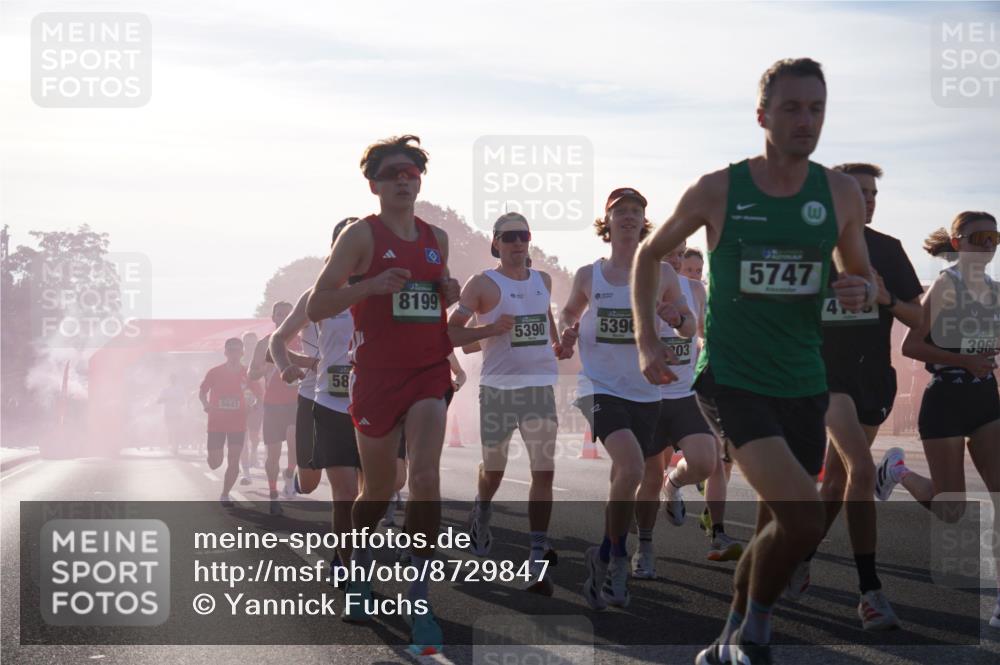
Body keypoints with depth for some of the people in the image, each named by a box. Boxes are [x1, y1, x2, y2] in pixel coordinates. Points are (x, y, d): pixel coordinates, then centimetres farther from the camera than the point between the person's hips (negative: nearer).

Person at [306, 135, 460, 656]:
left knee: (426, 477, -17)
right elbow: (316, 307, -9)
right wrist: (371, 284, -24)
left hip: (430, 372, 3)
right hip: (377, 373, -3)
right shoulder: (362, 234, -5)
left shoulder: (437, 238, 11)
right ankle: (359, 571, 38)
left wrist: (452, 294, 3)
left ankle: (419, 595, -10)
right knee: (378, 491, 9)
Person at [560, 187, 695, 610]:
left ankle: (605, 561, 29)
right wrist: (567, 334, -1)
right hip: (601, 386, -3)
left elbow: (690, 329, 10)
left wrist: (677, 318, -13)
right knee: (631, 467, -25)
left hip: (645, 393, 3)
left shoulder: (661, 274, 3)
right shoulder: (588, 277, 3)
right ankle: (616, 557, -8)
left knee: (625, 480, 10)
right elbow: (570, 312, 21)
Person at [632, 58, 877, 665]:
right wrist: (648, 340, 0)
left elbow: (864, 276, 14)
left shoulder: (841, 194, 1)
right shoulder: (718, 191, -6)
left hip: (804, 384, 4)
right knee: (804, 518, -21)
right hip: (732, 379, -4)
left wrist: (863, 291, -10)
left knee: (778, 528, 12)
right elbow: (649, 255, 8)